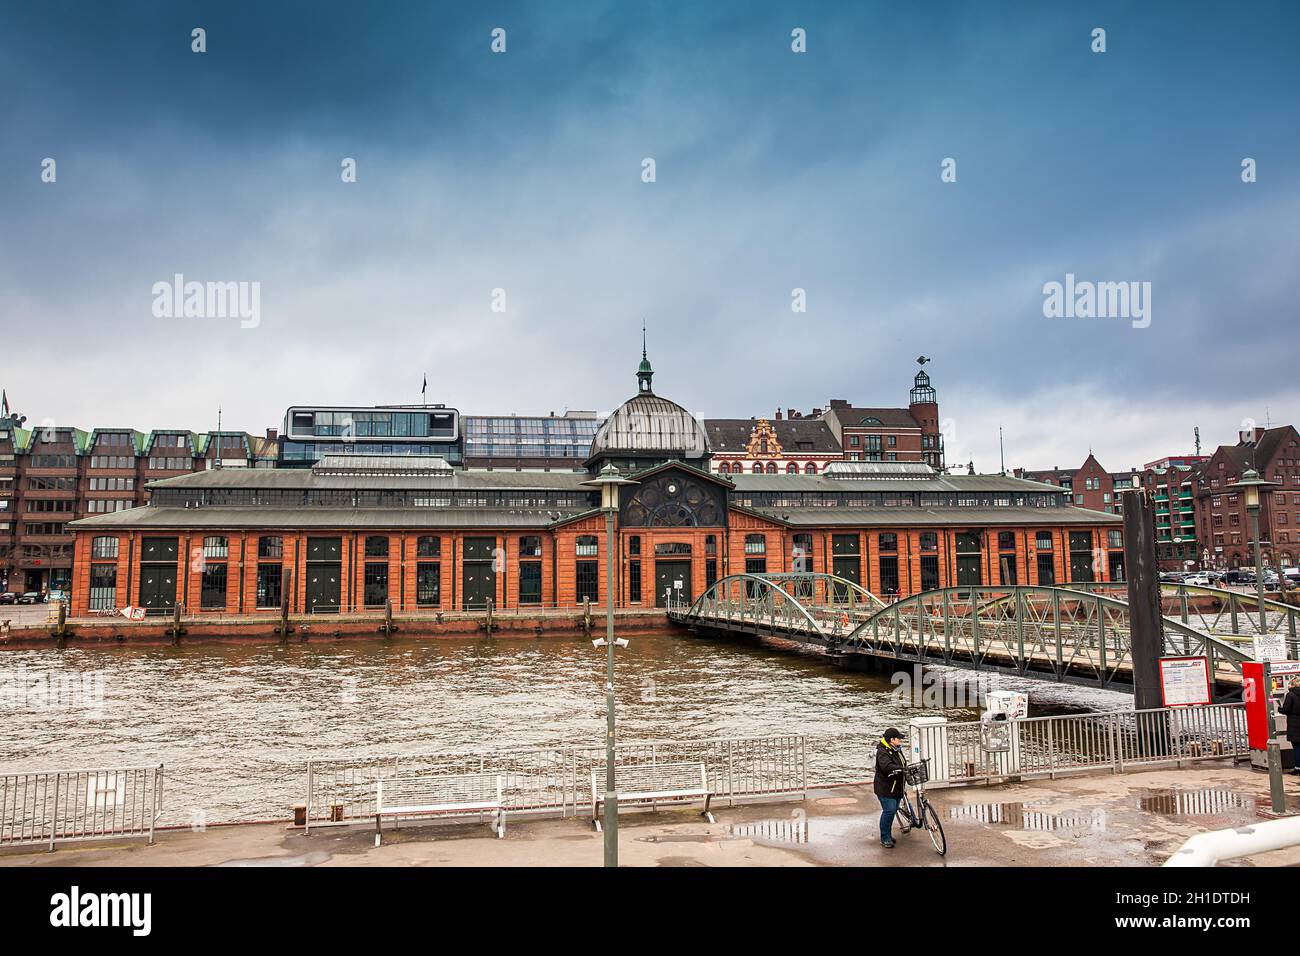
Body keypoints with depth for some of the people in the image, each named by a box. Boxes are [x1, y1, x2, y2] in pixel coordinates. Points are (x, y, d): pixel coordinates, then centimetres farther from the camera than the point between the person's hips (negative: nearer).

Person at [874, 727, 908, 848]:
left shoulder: (897, 750, 10)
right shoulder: (882, 752, -20)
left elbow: (902, 764, 24)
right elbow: (887, 766, -36)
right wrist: (902, 769, -42)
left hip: (896, 787, 9)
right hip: (885, 788, -9)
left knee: (893, 810, 14)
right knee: (889, 811, -11)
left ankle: (888, 835, 27)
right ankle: (885, 839, 0)